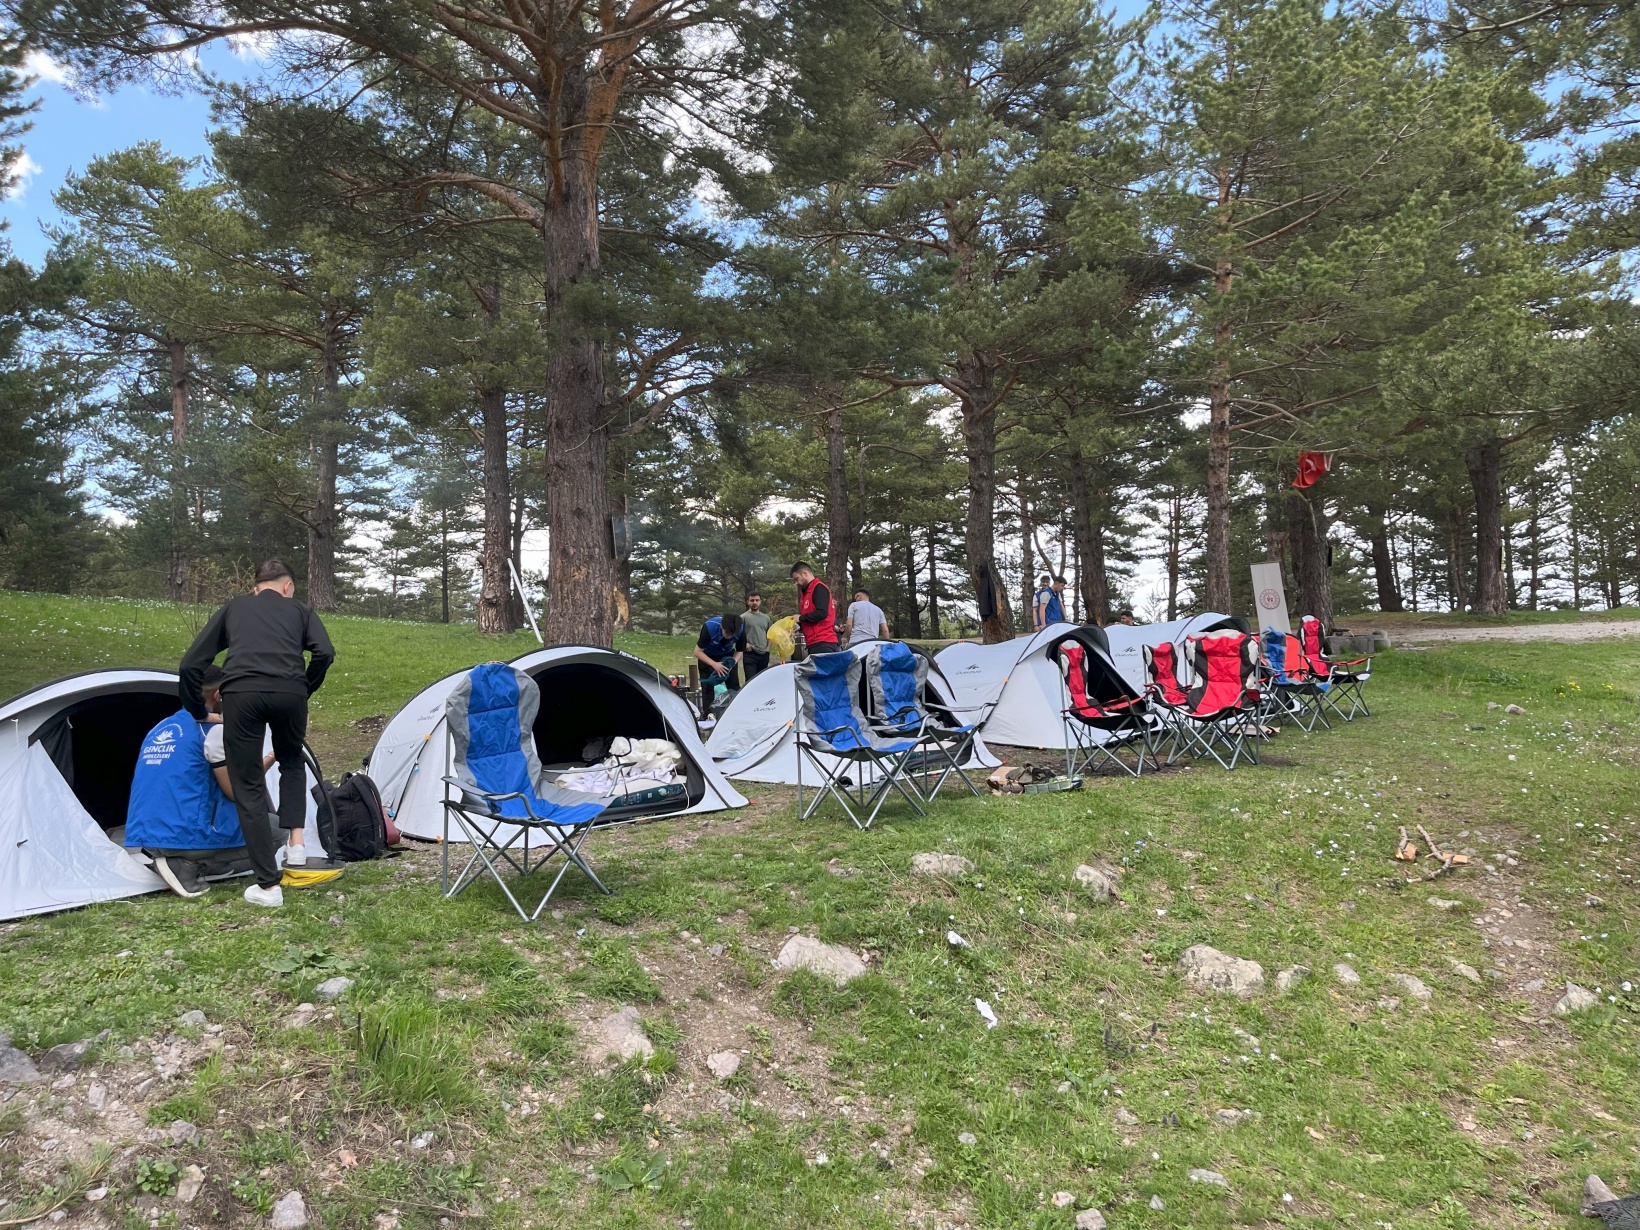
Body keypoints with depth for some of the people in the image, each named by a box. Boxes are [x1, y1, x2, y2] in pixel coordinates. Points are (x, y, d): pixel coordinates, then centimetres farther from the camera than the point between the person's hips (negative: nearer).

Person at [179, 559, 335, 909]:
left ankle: (267, 886, 9)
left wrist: (199, 712, 32)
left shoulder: (232, 608, 28)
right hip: (288, 692, 0)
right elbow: (324, 653, 5)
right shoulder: (299, 609, 25)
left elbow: (191, 664, 22)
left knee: (249, 787, 10)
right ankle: (296, 842, 15)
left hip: (241, 693, 0)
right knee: (292, 763, 30)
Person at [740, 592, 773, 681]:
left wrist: (768, 647, 10)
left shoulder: (766, 618, 13)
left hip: (764, 654, 6)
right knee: (751, 680, -13)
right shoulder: (743, 617, -4)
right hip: (750, 654, -5)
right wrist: (745, 643, -15)